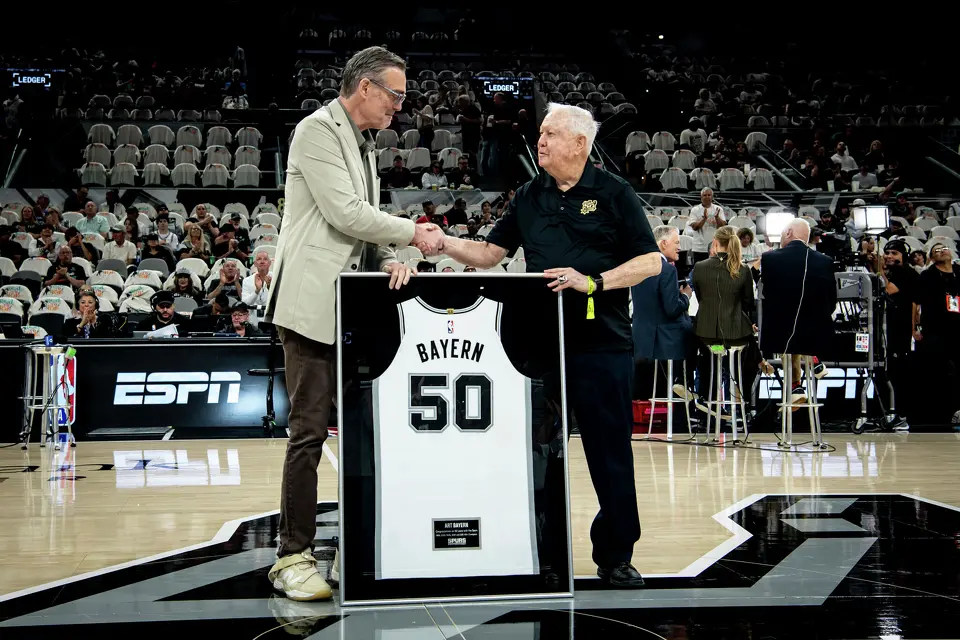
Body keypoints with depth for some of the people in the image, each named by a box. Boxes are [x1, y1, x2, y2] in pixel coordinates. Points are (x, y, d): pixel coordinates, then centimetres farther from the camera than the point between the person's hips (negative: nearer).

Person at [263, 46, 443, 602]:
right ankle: (293, 558, 5)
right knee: (310, 431, -6)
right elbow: (345, 213, -17)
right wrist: (413, 233, -9)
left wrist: (390, 260, 0)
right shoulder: (319, 130, -8)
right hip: (313, 304, -9)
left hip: (354, 306, 9)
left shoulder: (364, 142, 19)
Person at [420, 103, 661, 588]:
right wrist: (445, 244, -3)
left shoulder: (613, 194, 1)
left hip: (601, 343, -4)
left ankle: (616, 555, 15)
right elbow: (490, 254, 14)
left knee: (610, 453, 2)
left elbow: (650, 261, -3)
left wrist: (592, 282, -15)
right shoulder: (529, 197, 14)